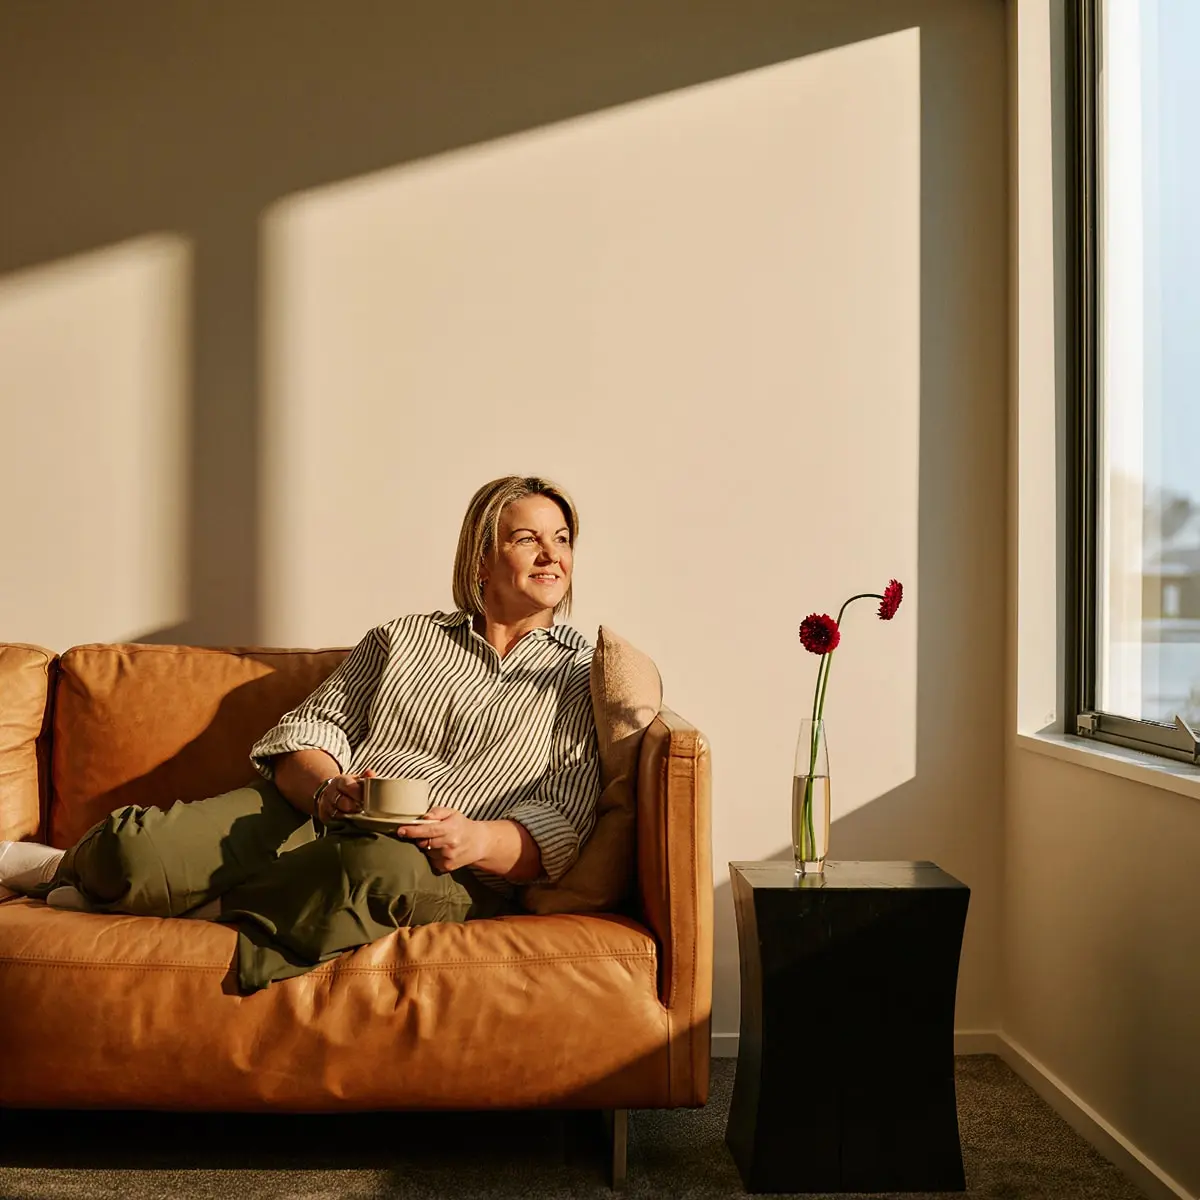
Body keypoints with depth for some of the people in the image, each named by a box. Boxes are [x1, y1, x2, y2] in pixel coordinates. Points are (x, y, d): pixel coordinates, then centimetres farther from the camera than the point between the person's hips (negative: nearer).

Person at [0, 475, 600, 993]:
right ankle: (66, 867, 12)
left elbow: (560, 831, 2)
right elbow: (302, 735, 10)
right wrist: (326, 789, -14)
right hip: (314, 819, 2)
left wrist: (478, 840, -19)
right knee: (136, 848, -24)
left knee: (389, 869, -41)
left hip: (441, 872, -2)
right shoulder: (402, 638, 19)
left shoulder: (584, 676, 12)